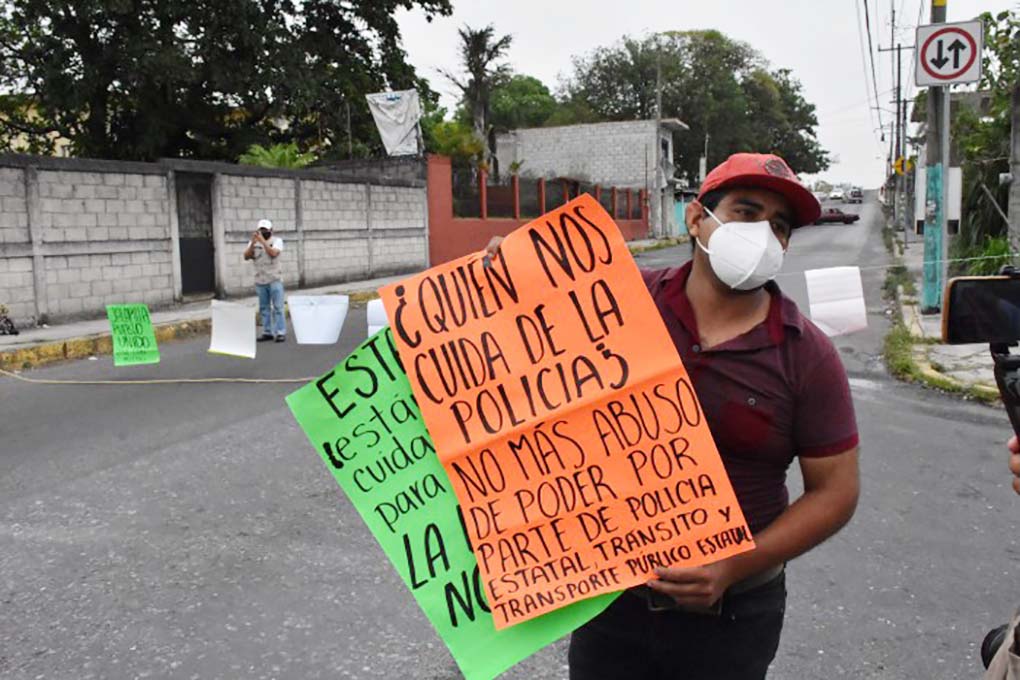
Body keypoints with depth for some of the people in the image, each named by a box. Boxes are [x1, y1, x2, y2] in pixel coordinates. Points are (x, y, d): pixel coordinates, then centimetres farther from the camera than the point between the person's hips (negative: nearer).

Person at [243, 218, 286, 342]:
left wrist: (262, 241, -23)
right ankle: (267, 332, 12)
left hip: (275, 280, -4)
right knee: (264, 308, 6)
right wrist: (253, 243, -15)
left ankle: (280, 332, -3)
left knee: (277, 307, -5)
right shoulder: (254, 242, 10)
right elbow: (246, 256, -3)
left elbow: (273, 253, -18)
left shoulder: (277, 240, 0)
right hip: (260, 281, 4)